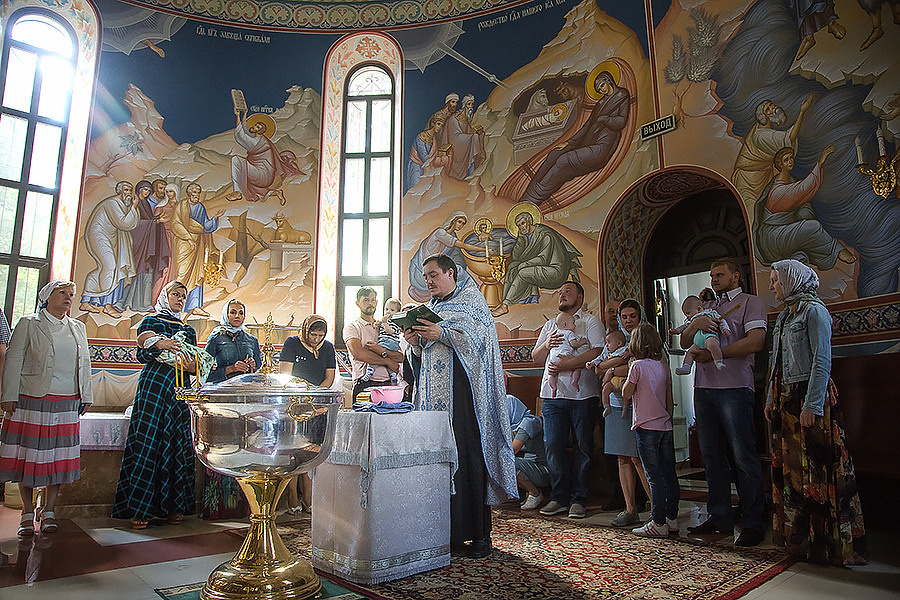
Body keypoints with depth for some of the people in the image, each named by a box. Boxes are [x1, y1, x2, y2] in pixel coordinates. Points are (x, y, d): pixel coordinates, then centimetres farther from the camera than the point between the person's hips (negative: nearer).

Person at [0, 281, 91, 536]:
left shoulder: (78, 328, 15)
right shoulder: (28, 324, 4)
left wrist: (85, 396, 14)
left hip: (66, 404, 3)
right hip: (32, 400, -3)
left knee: (59, 456, 4)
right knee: (28, 455, 2)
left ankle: (48, 511, 14)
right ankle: (27, 513, 14)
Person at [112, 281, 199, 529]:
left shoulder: (188, 330, 20)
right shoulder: (150, 321, 11)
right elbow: (141, 354, 1)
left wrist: (192, 366, -6)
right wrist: (158, 344, -18)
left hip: (180, 390, 3)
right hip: (153, 385, -3)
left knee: (178, 442, 0)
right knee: (147, 441, -7)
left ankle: (173, 505, 6)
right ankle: (140, 507, -1)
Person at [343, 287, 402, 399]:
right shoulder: (351, 326, 6)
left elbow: (400, 357, 8)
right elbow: (358, 354, -12)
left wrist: (383, 351, -12)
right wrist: (388, 361, -4)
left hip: (387, 384, 4)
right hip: (364, 385, -4)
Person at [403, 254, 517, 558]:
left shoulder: (471, 300, 7)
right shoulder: (430, 309, 23)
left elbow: (479, 338, -9)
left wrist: (441, 334, -17)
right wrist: (415, 343, -1)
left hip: (462, 393, -5)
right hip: (433, 394, 5)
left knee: (469, 456, -8)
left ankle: (479, 534, 0)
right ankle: (446, 531, 9)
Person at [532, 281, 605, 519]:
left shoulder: (590, 321, 6)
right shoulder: (550, 325, 22)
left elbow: (598, 351, -10)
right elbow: (536, 358, 20)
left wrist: (567, 364, -17)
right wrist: (546, 345, -1)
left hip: (582, 394, -4)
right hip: (552, 395, 4)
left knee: (583, 447, 1)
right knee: (553, 446, 0)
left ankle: (578, 499, 12)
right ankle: (559, 497, 12)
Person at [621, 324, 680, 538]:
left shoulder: (638, 365, -12)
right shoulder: (663, 365, 7)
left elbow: (626, 393, -4)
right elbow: (670, 400, 12)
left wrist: (629, 371, 5)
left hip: (647, 427, -6)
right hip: (665, 426, 6)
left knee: (654, 476, -4)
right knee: (669, 474, 11)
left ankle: (658, 523, 1)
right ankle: (671, 518, 21)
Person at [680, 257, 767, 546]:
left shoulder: (749, 303, 3)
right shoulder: (707, 308, 23)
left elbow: (755, 341, -12)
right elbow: (684, 343, 17)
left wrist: (713, 354, -11)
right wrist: (695, 324, -4)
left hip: (734, 389, -6)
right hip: (704, 389, 6)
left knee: (744, 456, -4)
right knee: (712, 456, 9)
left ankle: (753, 523, 6)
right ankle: (719, 517, 19)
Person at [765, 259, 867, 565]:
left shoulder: (814, 310, -8)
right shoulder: (784, 315, 16)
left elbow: (822, 361, -15)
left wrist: (812, 404, -19)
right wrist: (771, 400, 17)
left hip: (810, 396, -8)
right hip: (786, 399, 8)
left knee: (816, 467, -4)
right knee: (789, 467, 11)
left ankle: (826, 542, 5)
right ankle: (798, 536, 21)